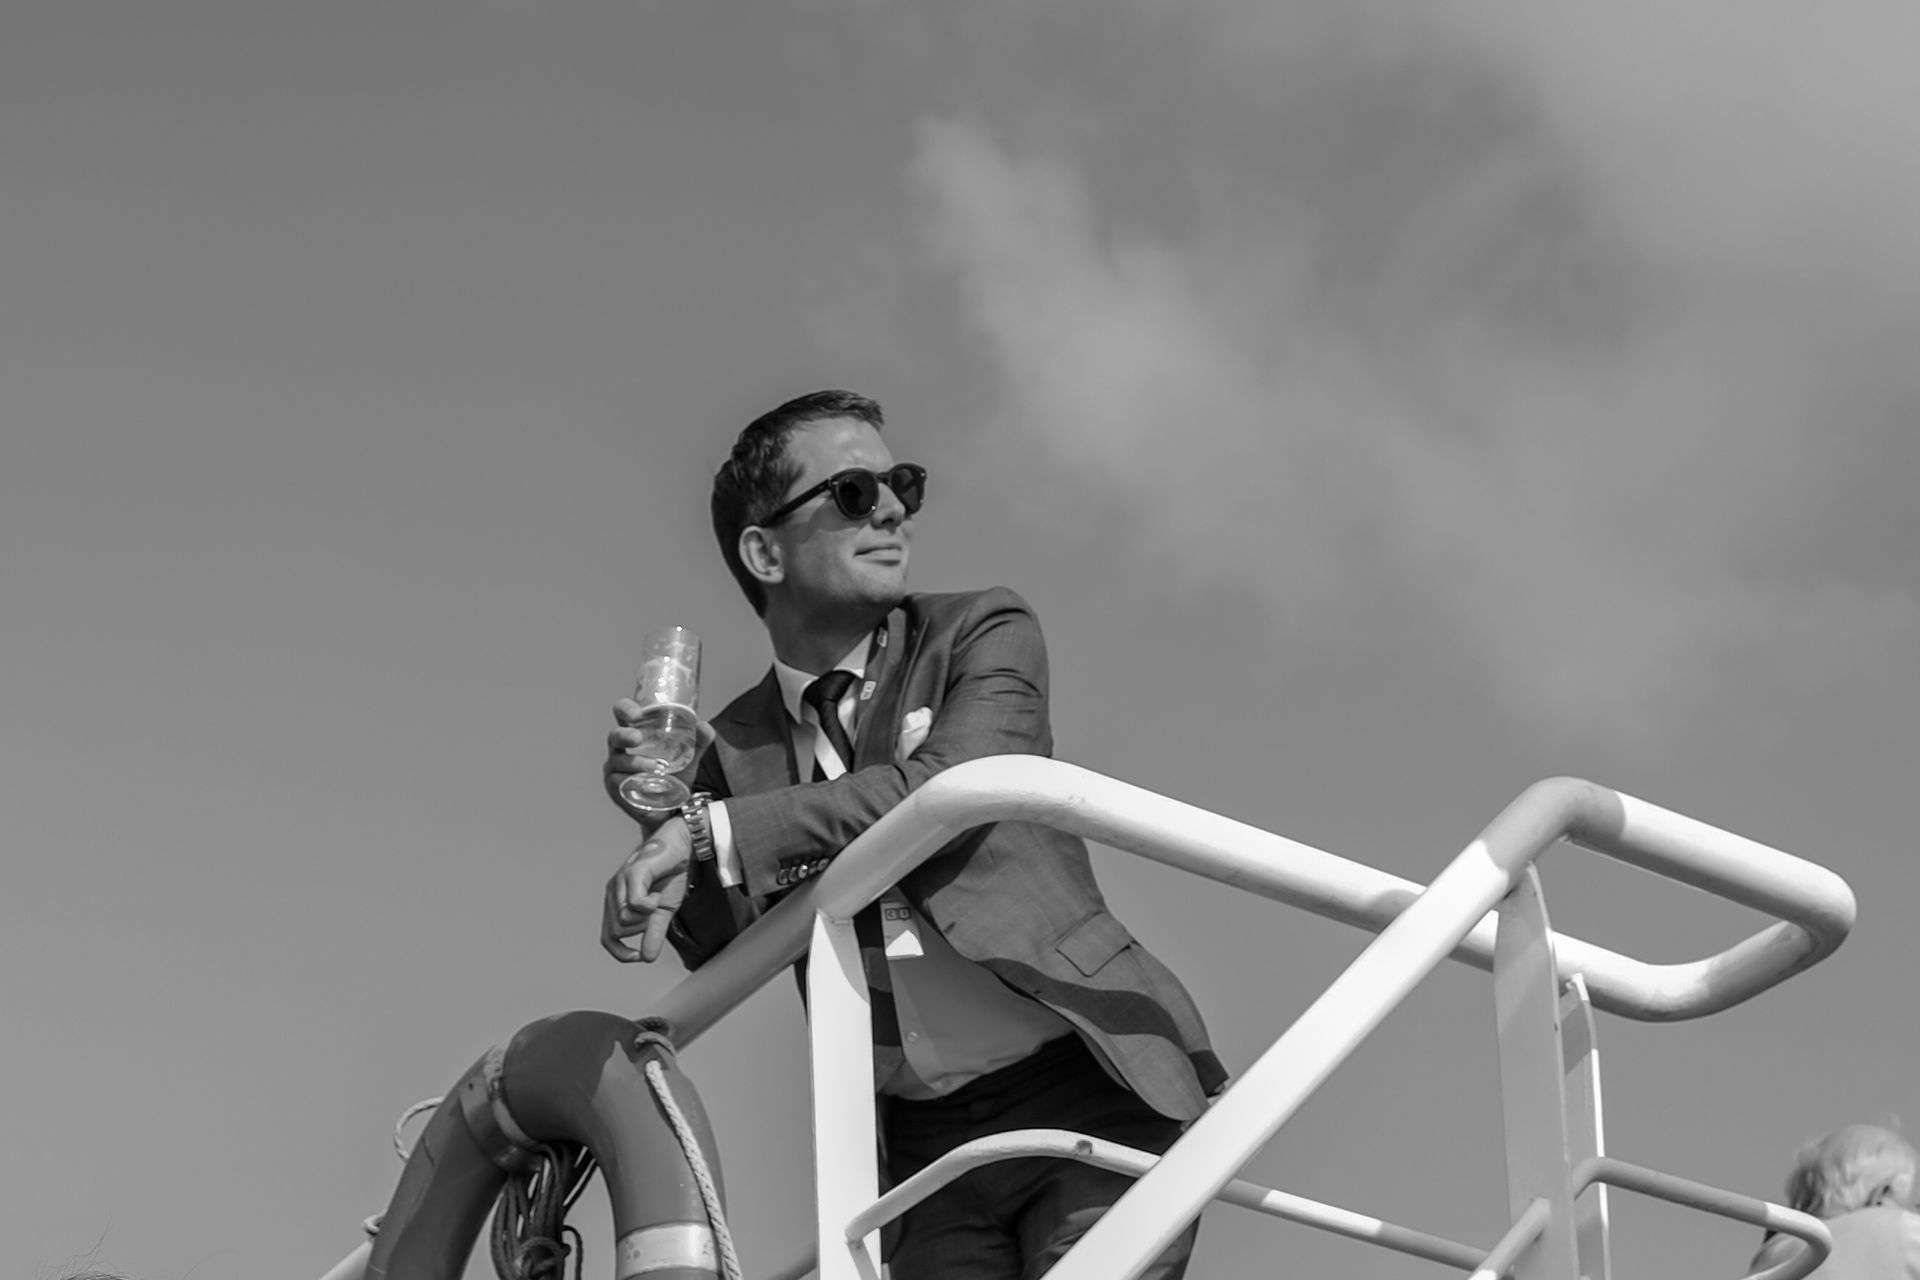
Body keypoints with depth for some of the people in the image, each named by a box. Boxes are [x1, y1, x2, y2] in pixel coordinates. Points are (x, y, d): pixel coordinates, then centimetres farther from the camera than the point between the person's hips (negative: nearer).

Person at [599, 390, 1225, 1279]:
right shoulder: (736, 747, 11)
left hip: (1087, 1092, -3)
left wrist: (711, 834, -16)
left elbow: (946, 788, -15)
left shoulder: (983, 635, 5)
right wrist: (666, 821, -10)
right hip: (926, 1147, 3)